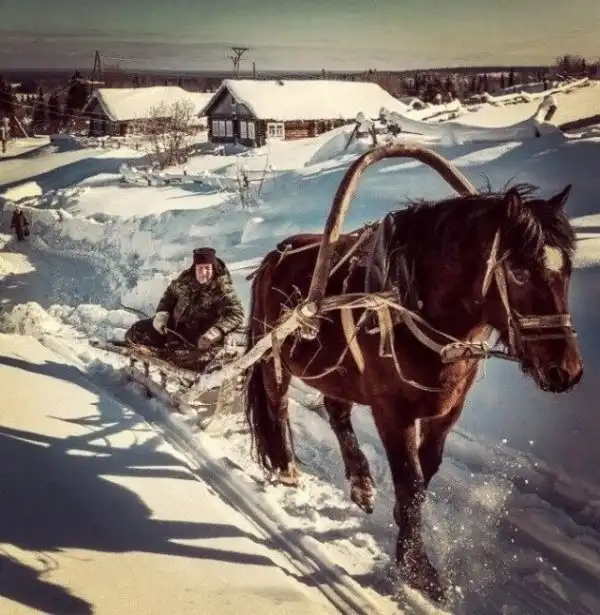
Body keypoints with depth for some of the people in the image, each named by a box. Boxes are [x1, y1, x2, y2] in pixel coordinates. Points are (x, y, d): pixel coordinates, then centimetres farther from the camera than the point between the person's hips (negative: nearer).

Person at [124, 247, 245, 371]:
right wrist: (162, 314, -5)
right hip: (173, 325, 6)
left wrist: (215, 332, -41)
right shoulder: (186, 278, 1)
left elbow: (236, 314, -25)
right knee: (135, 333, 0)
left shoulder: (222, 288, -15)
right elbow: (170, 294, 16)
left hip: (199, 337, -5)